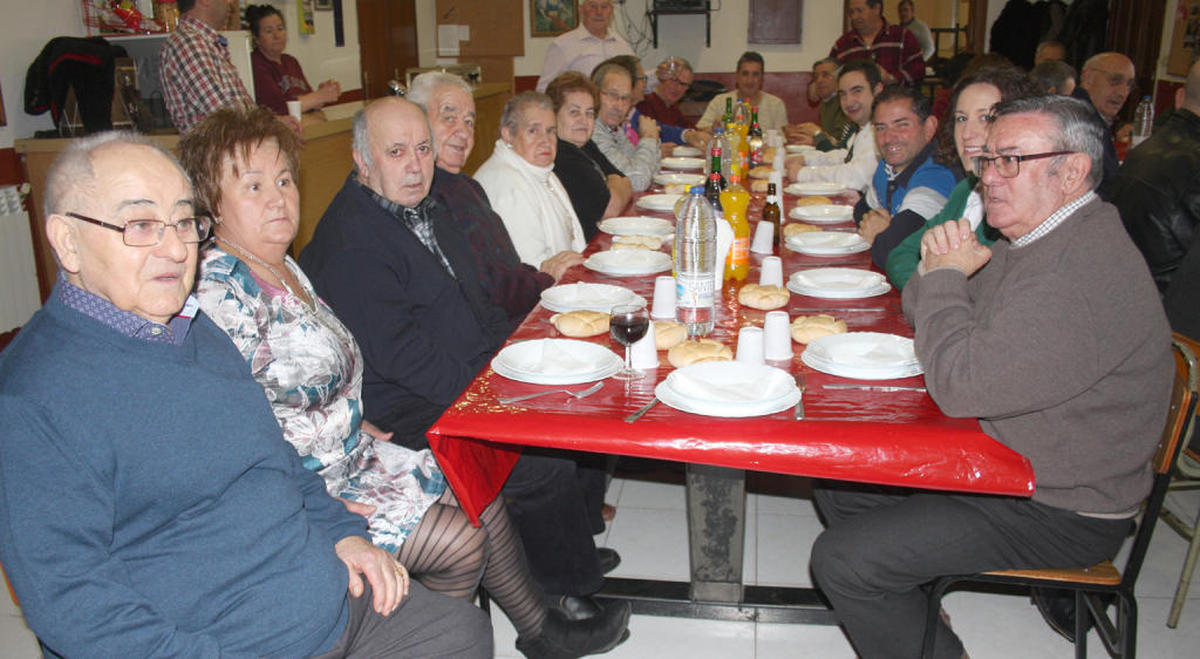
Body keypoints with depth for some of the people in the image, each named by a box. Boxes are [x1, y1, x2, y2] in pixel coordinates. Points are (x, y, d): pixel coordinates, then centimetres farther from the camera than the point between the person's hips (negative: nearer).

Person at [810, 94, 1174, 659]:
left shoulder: (1087, 272, -29)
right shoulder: (1028, 241, 6)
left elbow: (961, 386, -31)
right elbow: (921, 313, 13)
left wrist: (945, 275, -16)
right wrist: (942, 270, -10)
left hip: (1056, 513, -10)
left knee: (842, 560, -16)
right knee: (836, 483, 13)